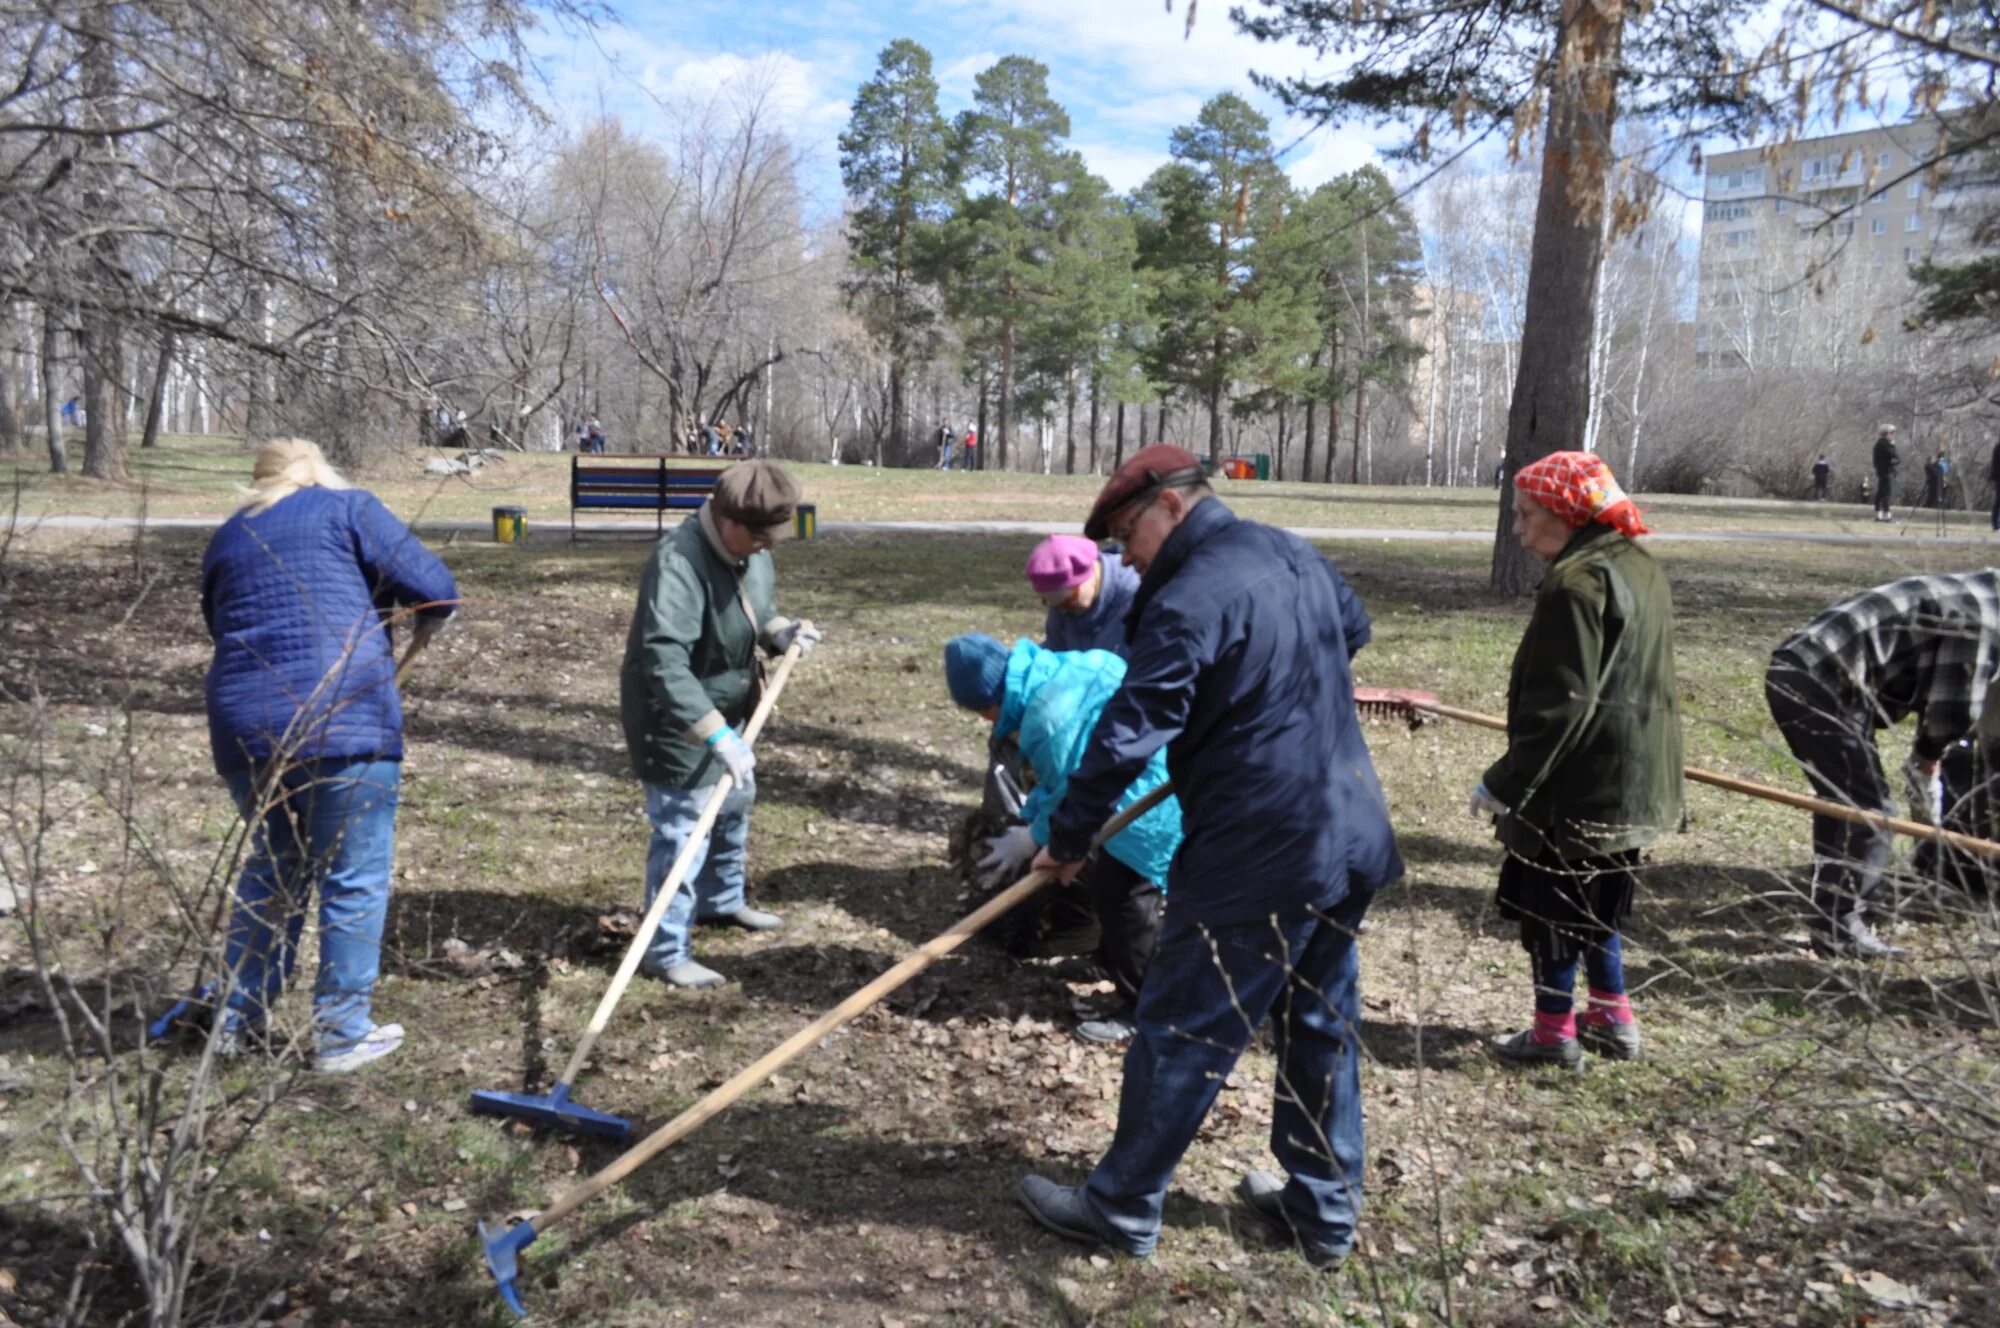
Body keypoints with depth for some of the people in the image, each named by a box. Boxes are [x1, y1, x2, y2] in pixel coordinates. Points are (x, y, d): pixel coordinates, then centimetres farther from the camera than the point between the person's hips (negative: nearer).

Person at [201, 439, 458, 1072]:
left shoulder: (225, 540, 22)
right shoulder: (347, 508, 7)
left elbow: (225, 629, 25)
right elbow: (434, 589, -1)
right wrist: (424, 626, 20)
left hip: (245, 725, 6)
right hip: (344, 720, -5)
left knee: (271, 871, 23)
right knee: (354, 881, 6)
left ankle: (238, 1019, 29)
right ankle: (342, 1033, 12)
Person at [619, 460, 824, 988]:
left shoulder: (751, 551, -4)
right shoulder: (678, 563, -33)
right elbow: (666, 662, -42)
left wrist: (781, 631, -10)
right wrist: (718, 735, -48)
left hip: (727, 711, 10)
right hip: (674, 722, -10)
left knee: (734, 806, 26)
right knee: (682, 832, -4)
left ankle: (722, 900, 49)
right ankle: (664, 951, 11)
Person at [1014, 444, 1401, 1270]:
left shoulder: (1190, 598, -17)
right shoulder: (1293, 553, 9)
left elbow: (1128, 732, -20)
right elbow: (1353, 628, 29)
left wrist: (1068, 838, -11)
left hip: (1255, 858, -9)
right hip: (1351, 837, 9)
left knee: (1181, 1031, 3)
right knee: (1323, 1025, 18)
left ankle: (1122, 1208, 17)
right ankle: (1324, 1208, 31)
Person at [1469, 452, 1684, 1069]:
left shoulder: (1577, 584, -22)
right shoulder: (1640, 567, 9)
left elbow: (1560, 704, -24)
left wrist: (1505, 782, -19)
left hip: (1578, 784, -10)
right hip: (1631, 780, 10)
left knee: (1550, 901, 5)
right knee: (1594, 898, 22)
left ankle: (1554, 1030, 17)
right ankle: (1613, 1019, 32)